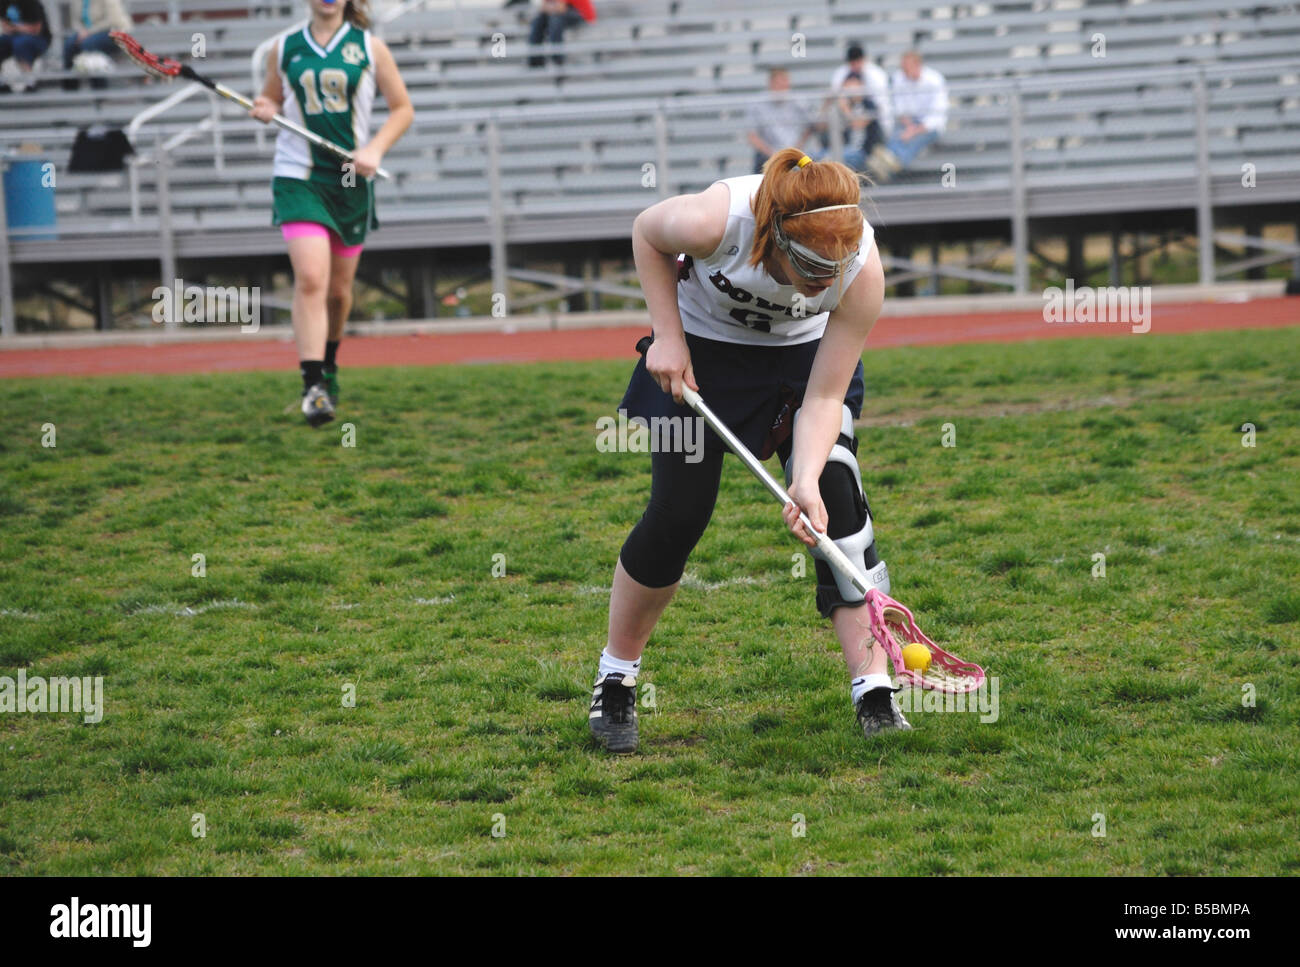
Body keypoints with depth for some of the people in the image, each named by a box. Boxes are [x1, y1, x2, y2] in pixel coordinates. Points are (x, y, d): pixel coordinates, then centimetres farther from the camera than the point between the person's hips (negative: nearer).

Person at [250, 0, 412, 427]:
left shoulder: (369, 47, 3)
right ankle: (314, 384, -20)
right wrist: (265, 110, -6)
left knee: (339, 288, 12)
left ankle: (329, 363, 39)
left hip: (351, 181, 1)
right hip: (298, 178, -1)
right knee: (310, 279, -19)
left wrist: (374, 150, -9)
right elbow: (271, 98, 19)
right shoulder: (284, 49, 5)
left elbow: (402, 108, 6)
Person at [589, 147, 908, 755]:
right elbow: (646, 233, -12)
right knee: (678, 515, -7)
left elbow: (824, 397, -24)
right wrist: (668, 336, -16)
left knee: (836, 497, -16)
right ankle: (614, 681, 14)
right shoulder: (712, 220, -38)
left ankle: (876, 698, -13)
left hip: (806, 356, 1)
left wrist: (806, 482, -37)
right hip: (702, 351, -1)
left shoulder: (862, 271, -33)